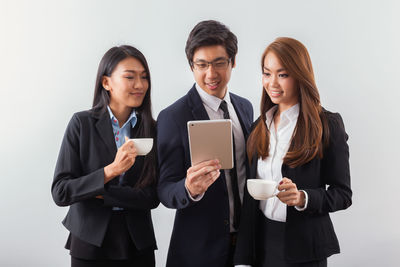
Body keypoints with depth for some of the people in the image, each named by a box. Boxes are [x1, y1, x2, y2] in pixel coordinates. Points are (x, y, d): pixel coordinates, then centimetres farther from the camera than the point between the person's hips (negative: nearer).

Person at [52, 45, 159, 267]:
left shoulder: (152, 129, -2)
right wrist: (110, 171, -24)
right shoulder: (82, 123, -8)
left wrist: (96, 193, -14)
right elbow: (60, 192, -12)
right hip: (90, 244, -1)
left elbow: (153, 197, -7)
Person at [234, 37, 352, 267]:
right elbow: (250, 196, 5)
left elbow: (343, 194, -6)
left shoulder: (328, 125, -8)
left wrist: (302, 198, -24)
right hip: (261, 241, 4)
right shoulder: (260, 126, 6)